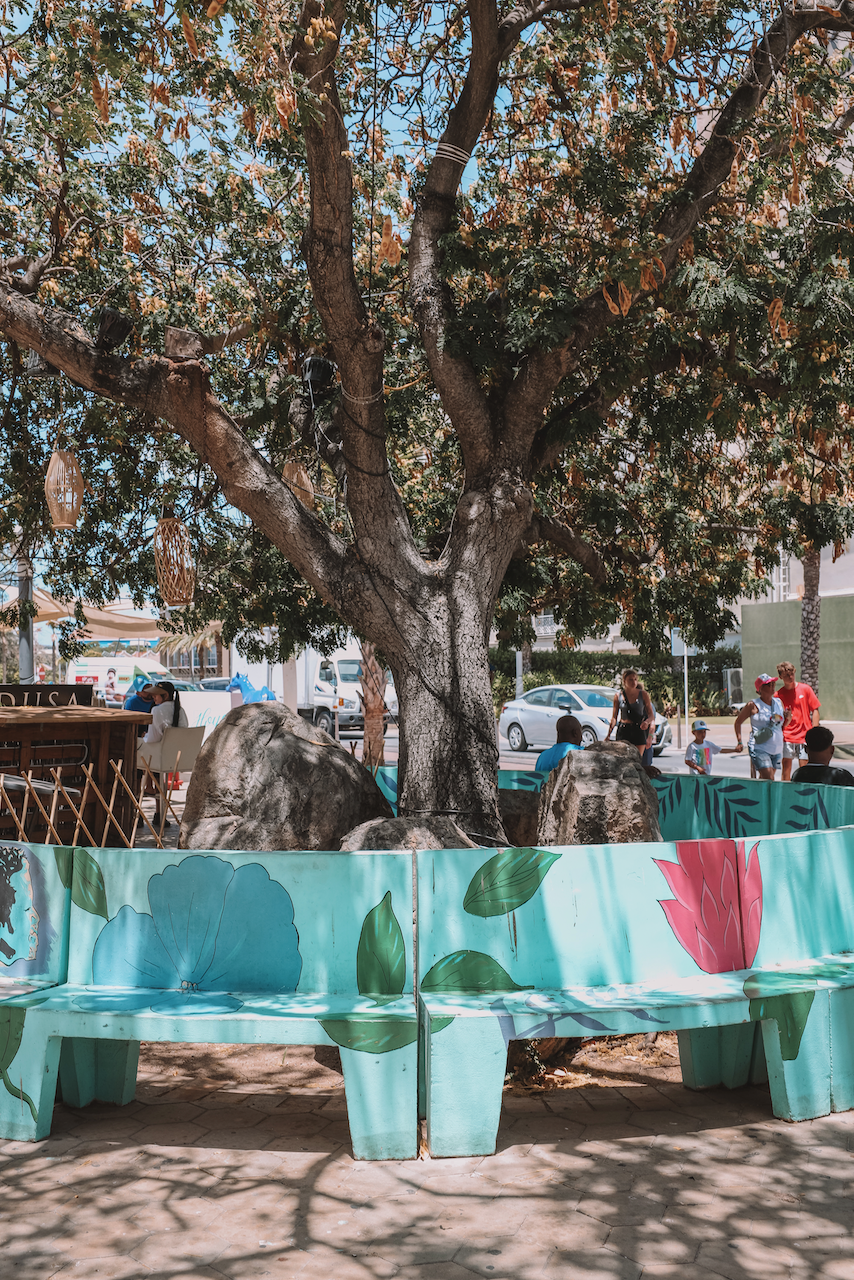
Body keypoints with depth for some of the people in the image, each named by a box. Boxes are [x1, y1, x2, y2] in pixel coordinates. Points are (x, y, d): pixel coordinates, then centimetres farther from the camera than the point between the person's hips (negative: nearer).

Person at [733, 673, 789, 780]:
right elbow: (738, 722, 3)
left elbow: (784, 724, 24)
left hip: (777, 750, 6)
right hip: (759, 749, -6)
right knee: (769, 781, -17)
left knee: (764, 780, 10)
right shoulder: (753, 705, -6)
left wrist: (788, 717, 0)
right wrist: (739, 742, -6)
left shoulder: (779, 702, 11)